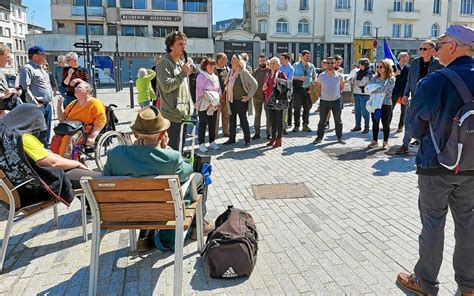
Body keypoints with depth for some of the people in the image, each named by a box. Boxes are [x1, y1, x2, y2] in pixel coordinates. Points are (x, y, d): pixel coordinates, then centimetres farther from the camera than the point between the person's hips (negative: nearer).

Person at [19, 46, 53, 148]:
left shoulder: (41, 69, 19)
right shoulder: (28, 68, -10)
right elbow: (24, 88, -18)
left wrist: (51, 96, 16)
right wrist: (35, 104, -18)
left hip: (48, 104, 9)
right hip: (38, 106, -9)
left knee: (47, 131, 16)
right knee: (39, 133, -7)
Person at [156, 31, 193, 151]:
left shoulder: (182, 63, 18)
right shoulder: (164, 63, -9)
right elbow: (166, 86, -22)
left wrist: (190, 107, 19)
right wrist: (183, 73, -16)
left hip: (184, 114, 9)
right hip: (172, 116, -9)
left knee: (180, 148, 16)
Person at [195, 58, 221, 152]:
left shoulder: (215, 77, 14)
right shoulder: (201, 76, -6)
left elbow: (219, 89, 18)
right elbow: (199, 91, -13)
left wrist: (217, 97, 2)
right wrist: (209, 95, -16)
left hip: (214, 105, 6)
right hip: (204, 104, -6)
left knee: (213, 124, 10)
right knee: (203, 124, -2)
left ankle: (212, 142, 20)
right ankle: (201, 144, 2)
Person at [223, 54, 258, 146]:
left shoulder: (244, 72, -10)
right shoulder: (230, 72, 8)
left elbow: (254, 84, -11)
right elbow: (227, 84, 22)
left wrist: (249, 96, -11)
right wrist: (226, 94, 11)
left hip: (241, 100, -6)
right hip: (231, 100, 6)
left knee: (243, 119, 0)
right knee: (232, 119, 12)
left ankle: (247, 139, 9)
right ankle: (232, 138, 21)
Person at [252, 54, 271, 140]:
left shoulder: (270, 71, -1)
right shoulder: (255, 71, 9)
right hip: (257, 96, 3)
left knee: (268, 115, 2)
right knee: (257, 115, 9)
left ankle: (269, 132, 11)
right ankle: (257, 133, 17)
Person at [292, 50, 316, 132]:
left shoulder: (311, 66, 11)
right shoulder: (296, 65, 3)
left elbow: (314, 76, 18)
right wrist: (299, 78, -14)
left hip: (308, 89, 3)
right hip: (298, 89, -3)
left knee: (307, 108, 6)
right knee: (297, 108, -1)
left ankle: (305, 125, 15)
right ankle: (296, 126, 5)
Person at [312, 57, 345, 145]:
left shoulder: (339, 76, -1)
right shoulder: (322, 76, -2)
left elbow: (342, 86, 14)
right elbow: (318, 86, 11)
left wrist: (338, 93, 6)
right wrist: (322, 93, 5)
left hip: (336, 100, 0)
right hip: (324, 100, 0)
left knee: (338, 120, 7)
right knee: (322, 120, 7)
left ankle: (339, 137, 18)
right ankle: (319, 137, 16)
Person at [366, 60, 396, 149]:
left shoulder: (391, 79, -7)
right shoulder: (375, 78, 8)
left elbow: (384, 89, -21)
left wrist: (373, 90, -12)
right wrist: (378, 89, -18)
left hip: (386, 104, -4)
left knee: (385, 123, 4)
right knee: (375, 122, 9)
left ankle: (385, 142, 16)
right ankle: (374, 141, 20)